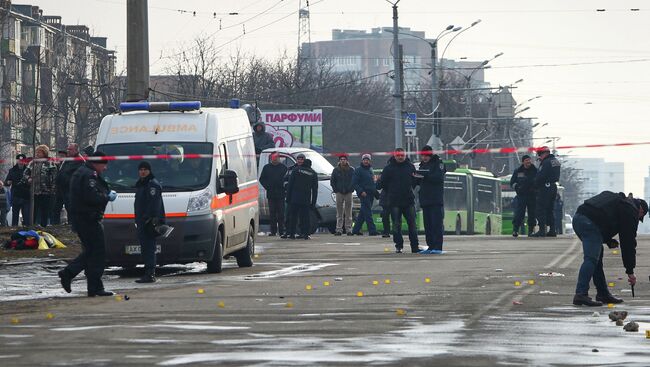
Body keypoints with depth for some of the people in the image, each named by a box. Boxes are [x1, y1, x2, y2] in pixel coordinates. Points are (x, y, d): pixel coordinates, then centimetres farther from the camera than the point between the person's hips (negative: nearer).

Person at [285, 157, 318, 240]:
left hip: (294, 199, -1)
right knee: (305, 217, 5)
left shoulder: (296, 170, 3)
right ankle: (305, 234, 0)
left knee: (293, 216, 4)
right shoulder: (313, 173, 9)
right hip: (306, 200, 1)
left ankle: (292, 233, 2)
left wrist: (288, 196, 2)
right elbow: (315, 189, 10)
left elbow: (290, 184, 0)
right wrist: (313, 202, 13)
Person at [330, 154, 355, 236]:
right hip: (339, 193, 0)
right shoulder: (336, 170, 5)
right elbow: (332, 181, 9)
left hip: (348, 193, 0)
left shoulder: (351, 170, 3)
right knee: (339, 213, -1)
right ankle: (339, 230, -1)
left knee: (348, 213, 1)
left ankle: (349, 229, 5)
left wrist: (351, 189, -3)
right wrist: (335, 190, 0)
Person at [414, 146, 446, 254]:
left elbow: (439, 178, -16)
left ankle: (438, 247, -11)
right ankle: (431, 246, 9)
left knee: (437, 223, -9)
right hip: (425, 199, 7)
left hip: (436, 199, -7)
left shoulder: (438, 164, -2)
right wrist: (416, 177, -2)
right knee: (427, 224, 6)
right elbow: (418, 182, 21)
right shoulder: (422, 165, 19)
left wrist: (425, 175, -25)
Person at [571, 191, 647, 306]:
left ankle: (603, 294, 20)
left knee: (597, 258, 17)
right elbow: (629, 242, 6)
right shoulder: (631, 212, 7)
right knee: (591, 259, -13)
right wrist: (630, 271, 10)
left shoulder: (618, 200, 32)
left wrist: (609, 241, 18)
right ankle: (581, 294, -24)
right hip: (591, 223, -9)